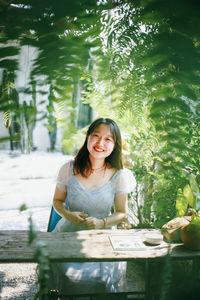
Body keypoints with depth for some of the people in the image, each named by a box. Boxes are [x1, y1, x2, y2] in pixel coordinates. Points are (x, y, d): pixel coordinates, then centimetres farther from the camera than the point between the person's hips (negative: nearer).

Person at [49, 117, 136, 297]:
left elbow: (121, 213, 3)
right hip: (69, 232, 1)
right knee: (67, 274, -23)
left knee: (102, 277, -23)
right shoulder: (68, 169, -4)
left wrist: (101, 223, -16)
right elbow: (58, 201, 9)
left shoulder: (119, 176, -6)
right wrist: (68, 215, -13)